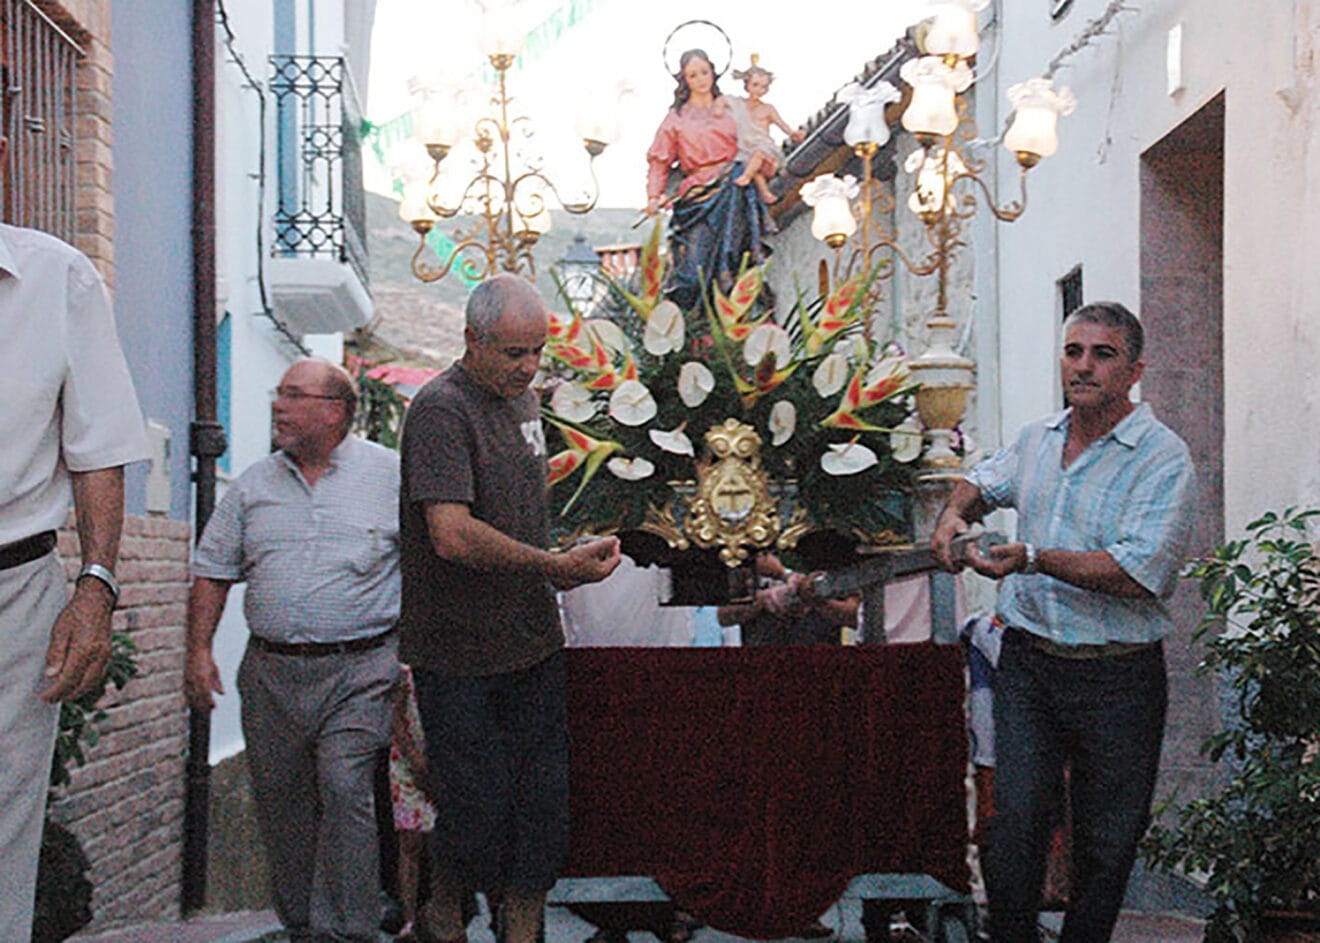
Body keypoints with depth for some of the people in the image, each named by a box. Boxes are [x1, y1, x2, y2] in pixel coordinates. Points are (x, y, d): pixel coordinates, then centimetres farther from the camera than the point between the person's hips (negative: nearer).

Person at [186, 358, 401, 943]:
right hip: (271, 672, 4)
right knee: (280, 803, 7)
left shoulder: (391, 474, 1)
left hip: (359, 672, -4)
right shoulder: (254, 485, 12)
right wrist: (199, 650, 6)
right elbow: (213, 570, 16)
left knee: (346, 791, -14)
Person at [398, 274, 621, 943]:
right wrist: (554, 566, -22)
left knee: (542, 807, 7)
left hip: (533, 640, 7)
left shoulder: (523, 397, 13)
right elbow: (453, 536, -25)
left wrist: (561, 566, 13)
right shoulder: (441, 408, -15)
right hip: (460, 655, -7)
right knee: (476, 811, -1)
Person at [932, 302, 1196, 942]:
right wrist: (956, 512, 8)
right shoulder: (1037, 439, 10)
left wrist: (1033, 558, -28)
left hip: (1117, 679, -4)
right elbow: (984, 481, 31)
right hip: (1027, 661, 4)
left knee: (1106, 842, 5)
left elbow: (1137, 573, -21)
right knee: (1016, 820, -5)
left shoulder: (1163, 459, -10)